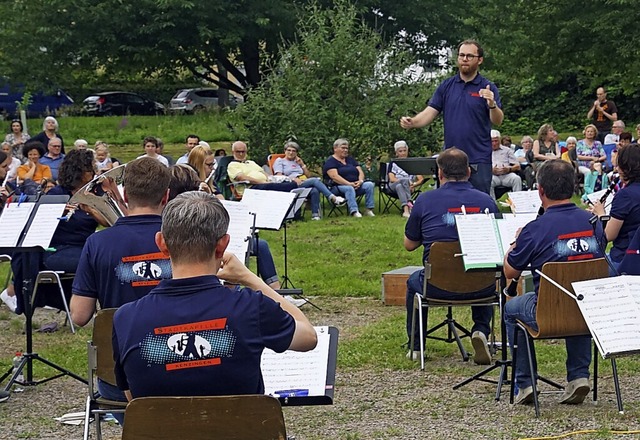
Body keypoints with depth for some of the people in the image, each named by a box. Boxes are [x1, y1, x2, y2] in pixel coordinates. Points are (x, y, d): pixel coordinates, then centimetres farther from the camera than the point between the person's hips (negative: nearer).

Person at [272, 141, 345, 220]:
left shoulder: (298, 161, 30)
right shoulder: (279, 161, 16)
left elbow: (309, 175, 24)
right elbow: (279, 176, -1)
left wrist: (302, 165, 11)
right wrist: (293, 179, -16)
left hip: (305, 183, 5)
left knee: (315, 190, -34)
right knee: (315, 180, -30)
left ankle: (315, 214, -37)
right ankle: (333, 198, -34)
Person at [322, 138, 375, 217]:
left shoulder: (350, 159, 20)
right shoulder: (330, 161, -1)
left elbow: (360, 172, 13)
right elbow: (334, 176, -17)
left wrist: (360, 181, -11)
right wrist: (349, 184, -26)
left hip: (355, 185, 6)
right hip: (338, 187, -6)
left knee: (370, 184, -18)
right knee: (349, 188, -38)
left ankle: (369, 209, -21)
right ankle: (354, 211, -49)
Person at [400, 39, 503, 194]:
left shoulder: (487, 87, 0)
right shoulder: (446, 86, 9)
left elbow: (497, 121, -7)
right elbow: (430, 112, 5)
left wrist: (492, 104, -28)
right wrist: (412, 122, -15)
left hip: (479, 160, -3)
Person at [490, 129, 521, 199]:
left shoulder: (507, 150, 22)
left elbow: (517, 166, 14)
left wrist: (509, 169, -9)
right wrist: (491, 170, -15)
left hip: (507, 175, 1)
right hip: (493, 175, -1)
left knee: (517, 179, -30)